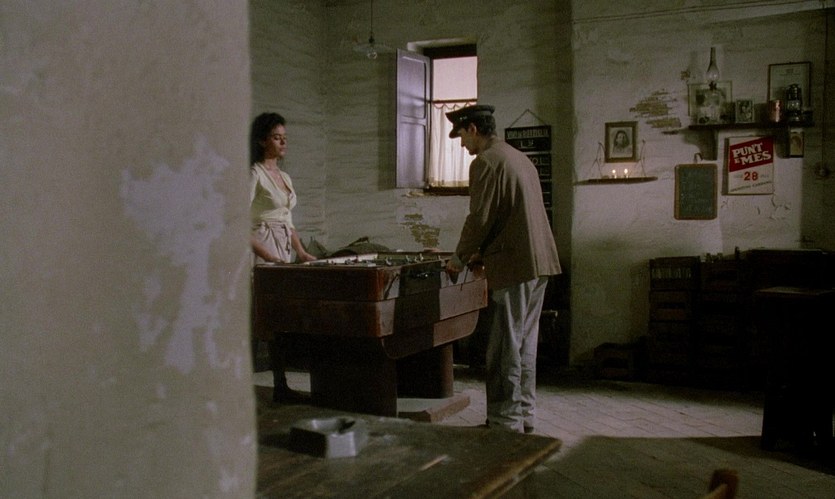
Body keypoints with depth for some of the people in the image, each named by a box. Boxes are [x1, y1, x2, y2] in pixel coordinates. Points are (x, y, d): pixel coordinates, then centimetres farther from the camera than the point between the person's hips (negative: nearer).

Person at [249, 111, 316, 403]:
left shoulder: (284, 177, 19)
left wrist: (300, 251, 10)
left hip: (285, 252, 8)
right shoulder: (254, 174, -7)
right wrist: (266, 255, -21)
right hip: (262, 253, -8)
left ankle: (281, 387, 14)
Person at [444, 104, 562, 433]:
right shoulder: (520, 159, 20)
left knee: (505, 347, -3)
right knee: (525, 342, 15)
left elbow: (480, 218, -15)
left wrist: (459, 259, -1)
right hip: (540, 263, 10)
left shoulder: (485, 163, -10)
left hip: (514, 267, -10)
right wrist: (483, 254, 22)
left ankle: (506, 422, 2)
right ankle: (524, 415, 23)